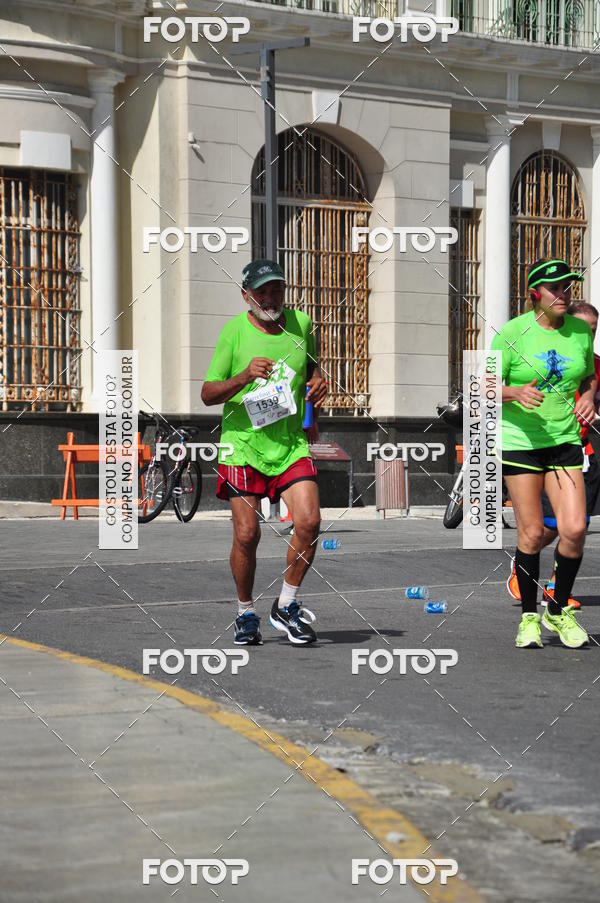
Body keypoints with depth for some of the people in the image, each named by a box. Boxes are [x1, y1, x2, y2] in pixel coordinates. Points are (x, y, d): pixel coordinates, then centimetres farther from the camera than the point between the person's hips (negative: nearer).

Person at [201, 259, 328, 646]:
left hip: (291, 442, 2)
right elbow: (207, 394, -5)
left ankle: (286, 607, 6)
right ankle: (246, 614, 17)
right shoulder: (234, 331, -4)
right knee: (247, 534, -4)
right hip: (243, 442, -2)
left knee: (309, 522, -13)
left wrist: (318, 382, 4)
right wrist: (244, 377, -22)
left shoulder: (301, 324, 5)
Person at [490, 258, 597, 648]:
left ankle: (559, 609, 14)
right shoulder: (512, 333, -8)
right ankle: (529, 616, 14)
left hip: (565, 439, 3)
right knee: (532, 533, -4)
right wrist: (516, 392, -25)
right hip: (519, 439, -3)